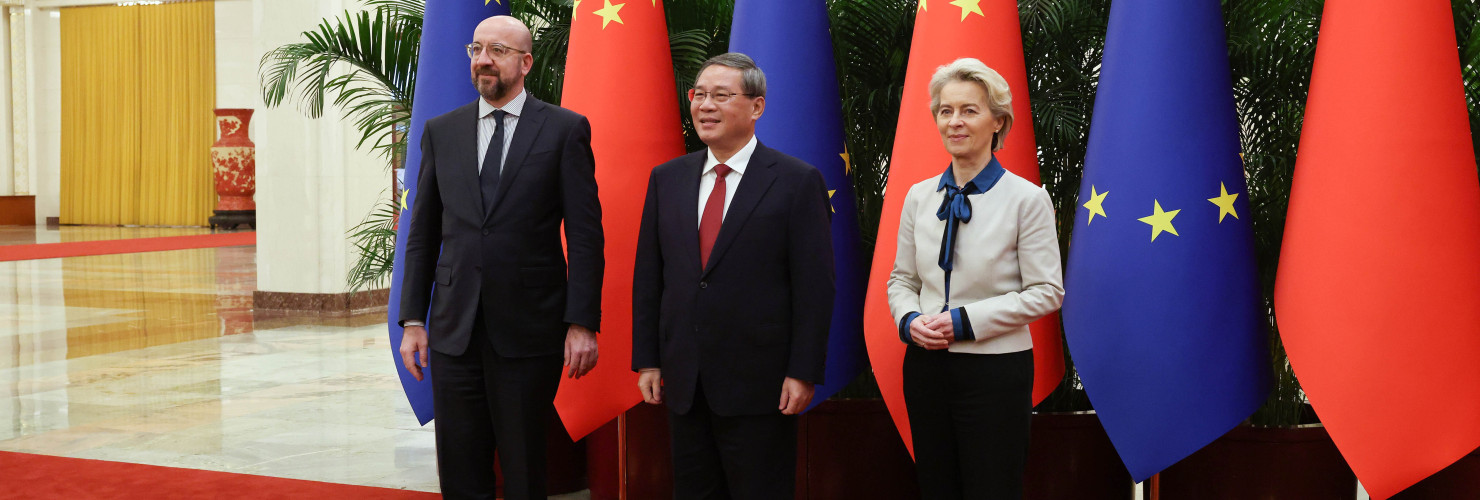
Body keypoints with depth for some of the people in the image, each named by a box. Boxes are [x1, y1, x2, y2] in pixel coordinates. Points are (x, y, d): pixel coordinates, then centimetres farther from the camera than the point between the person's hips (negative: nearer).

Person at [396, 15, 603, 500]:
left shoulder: (565, 129, 0)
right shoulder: (441, 132, 10)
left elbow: (585, 234, -4)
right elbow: (422, 235, 12)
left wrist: (582, 323, -10)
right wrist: (413, 320, 6)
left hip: (529, 331, -3)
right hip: (455, 330, 3)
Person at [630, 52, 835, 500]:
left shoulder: (797, 181, -5)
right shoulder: (667, 179, 9)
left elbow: (815, 286, -8)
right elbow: (648, 276, 11)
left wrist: (803, 373, -12)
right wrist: (647, 361, 6)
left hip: (760, 383, -4)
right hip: (683, 380, 5)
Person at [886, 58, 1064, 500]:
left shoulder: (1026, 199, -7)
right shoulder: (919, 197, 7)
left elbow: (1046, 292, -10)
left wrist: (965, 321, -17)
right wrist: (910, 321, -9)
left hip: (995, 369, -4)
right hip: (926, 366, 5)